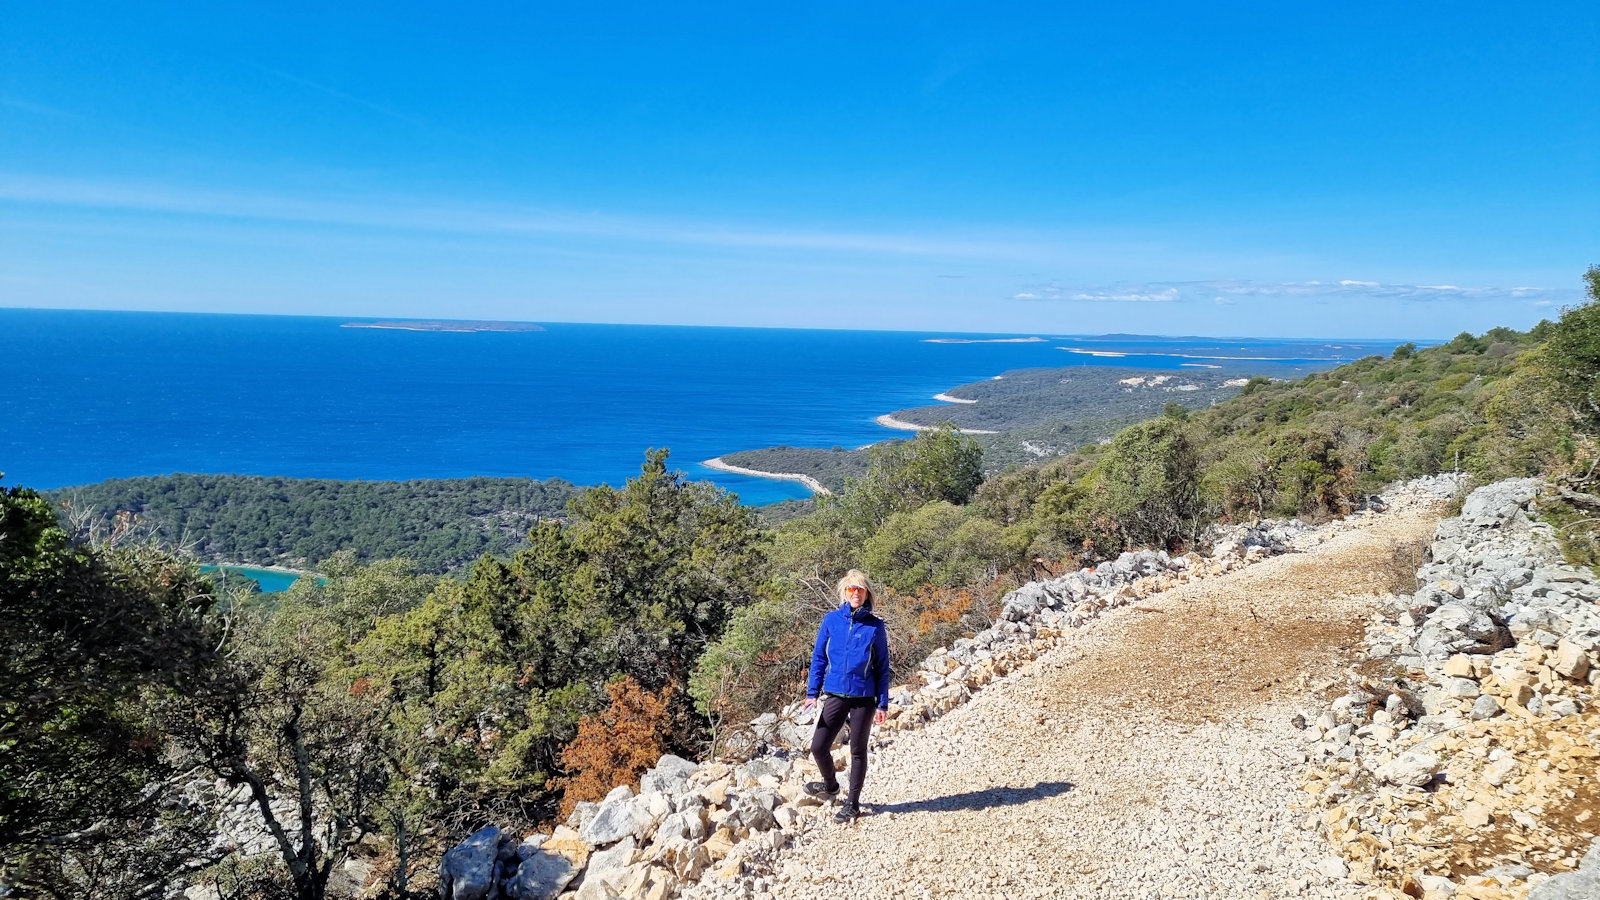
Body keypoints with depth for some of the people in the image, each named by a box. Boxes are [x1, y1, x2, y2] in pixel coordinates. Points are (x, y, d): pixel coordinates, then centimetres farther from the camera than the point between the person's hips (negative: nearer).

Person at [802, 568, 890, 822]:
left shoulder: (875, 626, -4)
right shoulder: (831, 620, 0)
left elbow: (882, 667, 0)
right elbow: (819, 657, 4)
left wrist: (883, 704, -2)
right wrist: (812, 692, -1)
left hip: (864, 699, -2)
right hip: (835, 696, 2)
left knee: (858, 752, 9)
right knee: (818, 747, 3)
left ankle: (852, 804, 26)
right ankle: (831, 784, 33)